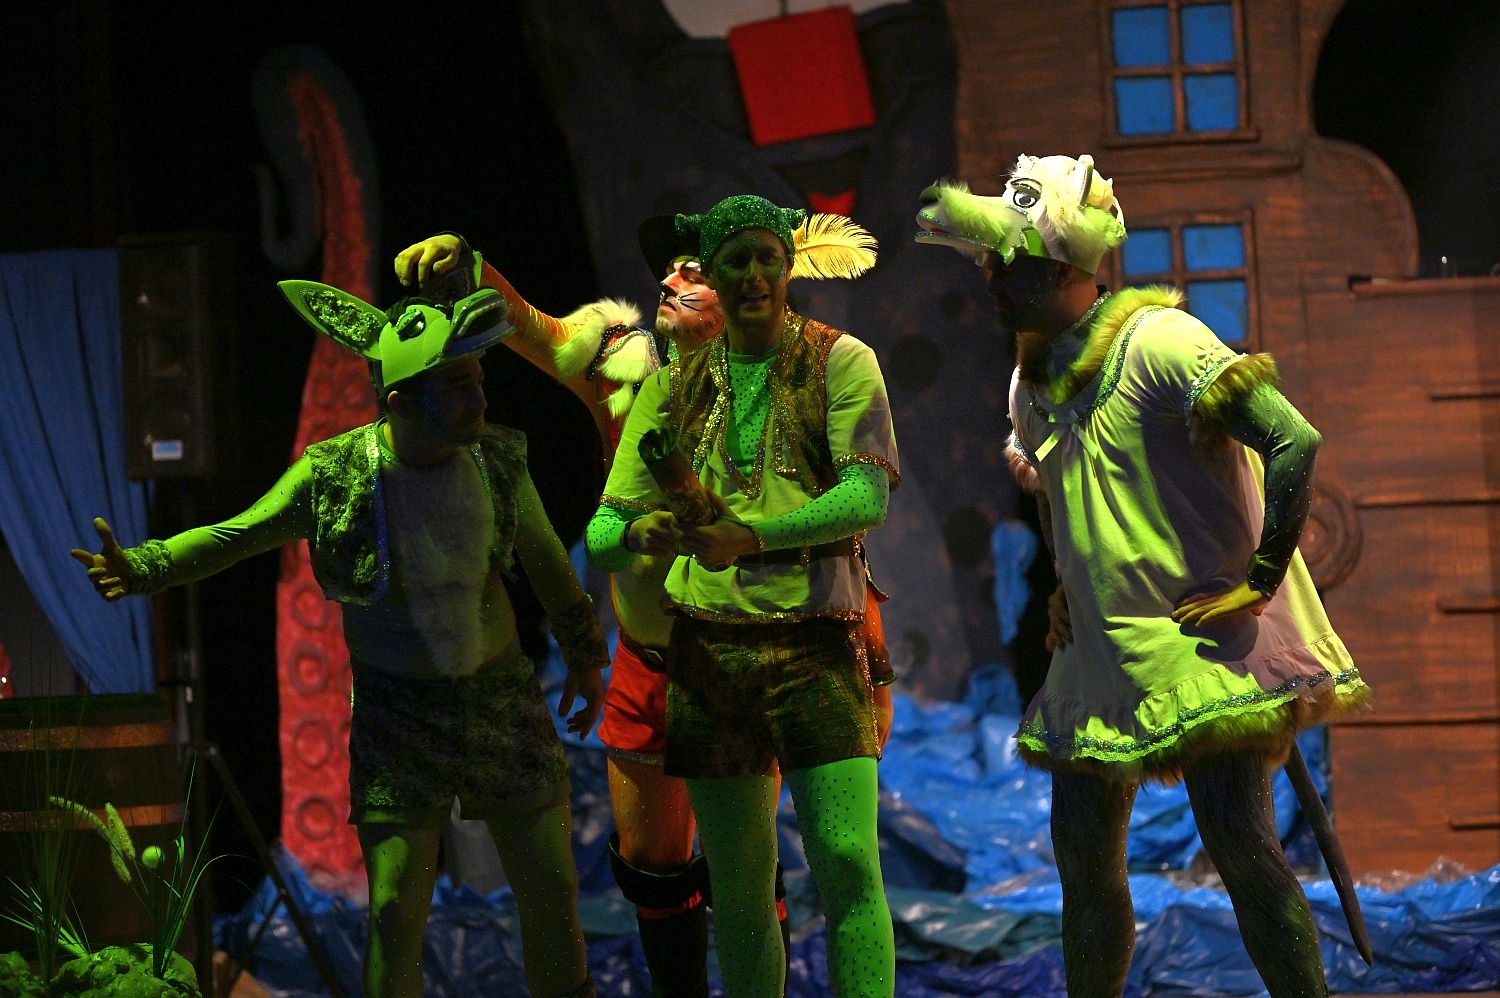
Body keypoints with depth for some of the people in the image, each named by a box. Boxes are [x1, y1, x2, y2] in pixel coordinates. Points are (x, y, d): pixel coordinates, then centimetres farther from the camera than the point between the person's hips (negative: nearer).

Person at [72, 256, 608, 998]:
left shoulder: (497, 461, -8)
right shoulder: (334, 477, -16)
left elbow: (546, 562, 8)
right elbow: (234, 537, -8)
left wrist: (585, 656, 17)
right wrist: (142, 568, -24)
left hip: (500, 692, 3)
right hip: (398, 709, -3)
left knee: (551, 887, 9)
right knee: (395, 909, -5)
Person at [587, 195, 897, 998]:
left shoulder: (841, 362, 3)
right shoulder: (676, 383, 12)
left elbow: (868, 495, -12)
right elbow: (603, 535, 8)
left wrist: (750, 535, -25)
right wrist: (640, 534, -17)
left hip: (816, 640, -3)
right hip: (711, 647, 3)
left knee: (847, 860, -15)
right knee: (738, 892, 6)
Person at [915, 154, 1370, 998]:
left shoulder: (1157, 343, -14)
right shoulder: (1033, 382, 12)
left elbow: (1296, 441, -21)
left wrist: (1260, 583, -20)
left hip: (1202, 643, -8)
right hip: (1101, 648, 8)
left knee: (1239, 841, -15)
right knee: (1084, 856, 8)